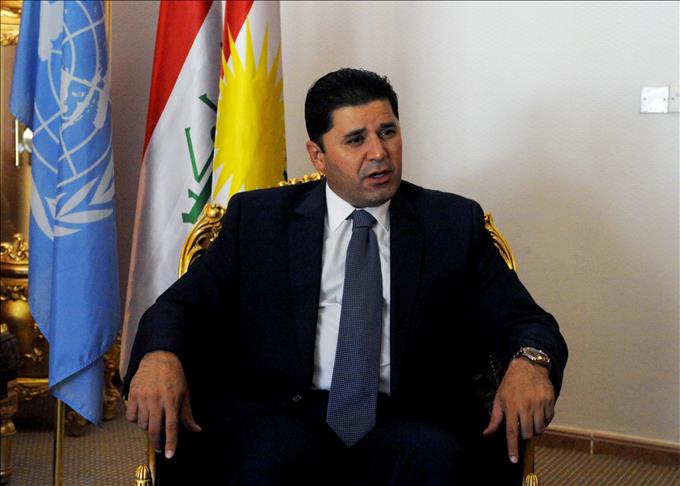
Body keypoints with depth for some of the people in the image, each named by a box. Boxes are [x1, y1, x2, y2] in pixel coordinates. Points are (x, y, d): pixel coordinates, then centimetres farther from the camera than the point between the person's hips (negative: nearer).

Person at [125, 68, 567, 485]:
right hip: (284, 415, -1)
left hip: (408, 420, 1)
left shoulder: (455, 222, 13)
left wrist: (529, 361, -16)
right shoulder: (258, 217, 13)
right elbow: (185, 303, 8)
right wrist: (160, 356, -16)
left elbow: (523, 319, 9)